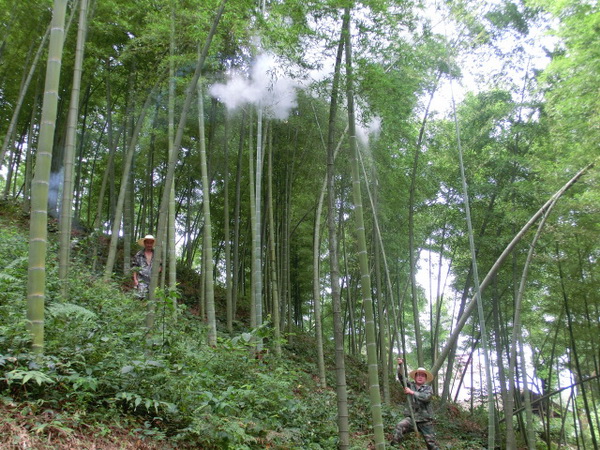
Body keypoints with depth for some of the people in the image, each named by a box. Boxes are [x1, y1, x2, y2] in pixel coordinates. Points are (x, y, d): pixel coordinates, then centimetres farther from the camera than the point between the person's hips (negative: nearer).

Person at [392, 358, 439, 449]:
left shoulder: (428, 388, 6)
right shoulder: (410, 385, 10)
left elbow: (426, 397, -16)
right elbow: (401, 377, -5)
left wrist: (412, 392, -18)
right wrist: (400, 365, -20)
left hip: (425, 420, 0)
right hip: (411, 417, 0)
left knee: (431, 442, 4)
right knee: (399, 426, -28)